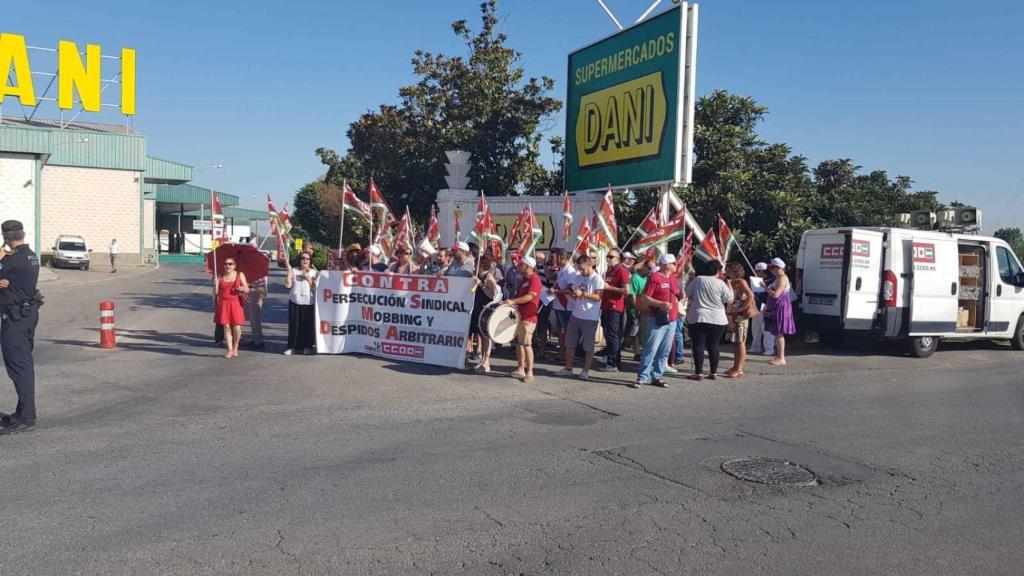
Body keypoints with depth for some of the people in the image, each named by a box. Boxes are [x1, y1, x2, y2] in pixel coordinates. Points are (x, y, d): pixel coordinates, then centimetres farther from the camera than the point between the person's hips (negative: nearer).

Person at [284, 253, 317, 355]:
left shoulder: (313, 272, 6)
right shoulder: (294, 271, 5)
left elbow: (315, 287, -2)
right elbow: (288, 285, -4)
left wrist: (308, 278, -12)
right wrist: (289, 271, -8)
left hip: (308, 302, 0)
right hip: (294, 301, 0)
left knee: (307, 325, 0)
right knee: (294, 324, -1)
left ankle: (307, 346, 12)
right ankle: (292, 346, 6)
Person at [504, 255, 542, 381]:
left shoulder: (534, 279, -13)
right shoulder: (524, 279, 16)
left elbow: (530, 296, -25)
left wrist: (513, 301, -28)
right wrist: (511, 302, 11)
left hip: (528, 318, -9)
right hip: (519, 315, 9)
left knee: (526, 344, -8)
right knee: (519, 343, 11)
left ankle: (529, 372, -2)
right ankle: (520, 369, 19)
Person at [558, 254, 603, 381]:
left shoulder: (597, 279, -10)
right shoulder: (577, 277, 10)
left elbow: (598, 297, -18)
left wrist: (582, 293, -23)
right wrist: (573, 293, -2)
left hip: (590, 318, -7)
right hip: (576, 315, 7)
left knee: (588, 346, 3)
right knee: (569, 343, 11)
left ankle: (585, 370, 13)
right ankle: (568, 368, 22)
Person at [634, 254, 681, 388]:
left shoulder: (673, 280, 16)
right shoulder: (654, 277, -7)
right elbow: (644, 298, -12)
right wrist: (661, 304, -22)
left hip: (671, 320, 7)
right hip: (657, 320, -7)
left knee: (664, 351, 7)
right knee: (651, 349, -9)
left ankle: (657, 377, 14)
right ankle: (642, 377, -5)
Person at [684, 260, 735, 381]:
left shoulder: (697, 280, -2)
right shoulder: (721, 284, -7)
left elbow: (688, 294, 9)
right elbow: (730, 300, 1)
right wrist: (729, 285, 10)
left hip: (698, 319, -1)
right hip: (717, 320, 1)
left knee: (698, 345, 2)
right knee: (713, 346, 10)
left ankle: (699, 373, 0)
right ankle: (714, 373, 13)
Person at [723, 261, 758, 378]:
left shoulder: (741, 282, -10)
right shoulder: (731, 283, 14)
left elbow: (751, 295, -21)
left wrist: (742, 308, -21)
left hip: (741, 316, -9)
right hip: (733, 316, 9)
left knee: (740, 342, -6)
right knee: (736, 342, 12)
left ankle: (739, 370, -4)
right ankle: (735, 367, 19)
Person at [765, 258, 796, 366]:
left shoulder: (782, 279, -15)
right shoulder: (778, 278, 17)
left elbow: (775, 294, -24)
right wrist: (768, 306, 20)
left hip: (781, 307, -10)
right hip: (776, 308, 10)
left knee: (779, 333, -8)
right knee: (777, 333, 13)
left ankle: (781, 359, -6)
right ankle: (778, 356, 18)